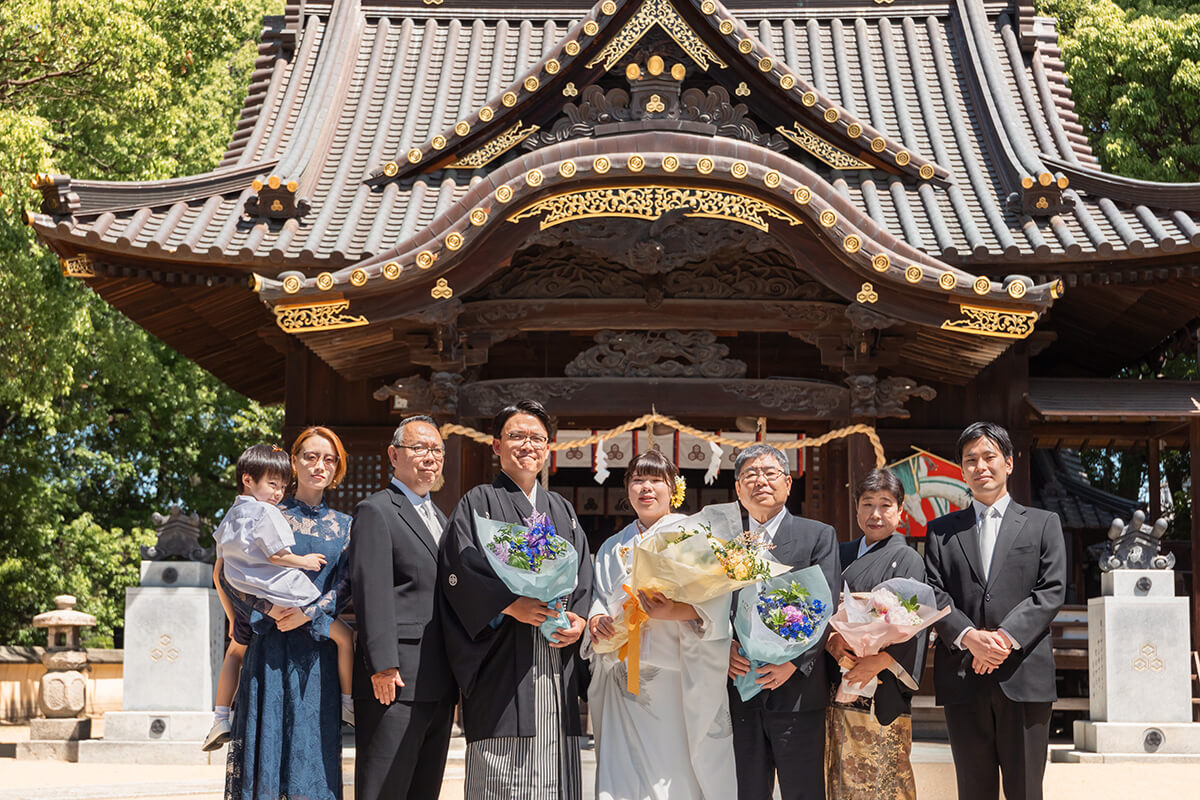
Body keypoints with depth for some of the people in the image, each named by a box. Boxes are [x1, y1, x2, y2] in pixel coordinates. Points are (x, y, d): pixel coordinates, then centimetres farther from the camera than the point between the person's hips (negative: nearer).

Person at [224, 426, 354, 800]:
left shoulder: (344, 526, 12)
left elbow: (345, 584, 1)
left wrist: (308, 613, -14)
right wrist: (269, 609, -14)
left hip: (319, 648, 2)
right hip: (272, 643, -2)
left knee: (313, 743, 0)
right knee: (267, 734, -3)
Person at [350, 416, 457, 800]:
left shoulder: (439, 517, 22)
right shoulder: (375, 511, -4)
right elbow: (372, 594, -14)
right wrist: (383, 667, -21)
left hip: (439, 687, 8)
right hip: (396, 682, -8)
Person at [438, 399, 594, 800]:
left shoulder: (563, 511, 22)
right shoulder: (479, 503, 6)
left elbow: (585, 576, 16)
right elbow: (462, 568, -8)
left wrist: (579, 618, -4)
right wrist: (510, 605, -21)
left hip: (557, 667, 5)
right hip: (502, 665, -4)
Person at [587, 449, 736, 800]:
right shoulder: (613, 548, 21)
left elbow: (714, 599, -7)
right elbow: (598, 597, 18)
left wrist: (675, 612, -25)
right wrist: (596, 620, -5)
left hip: (677, 678, -4)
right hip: (625, 677, 4)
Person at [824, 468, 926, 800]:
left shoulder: (907, 559, 0)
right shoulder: (842, 556, 16)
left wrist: (877, 662, -20)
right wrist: (830, 640, -10)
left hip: (881, 686, -5)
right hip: (837, 684, 5)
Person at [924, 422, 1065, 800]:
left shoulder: (1043, 524, 11)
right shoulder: (940, 531, 14)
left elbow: (1052, 591, -1)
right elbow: (934, 595, 3)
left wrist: (1007, 637, -14)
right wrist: (970, 637, -15)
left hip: (1024, 677, -1)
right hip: (962, 679, 1)